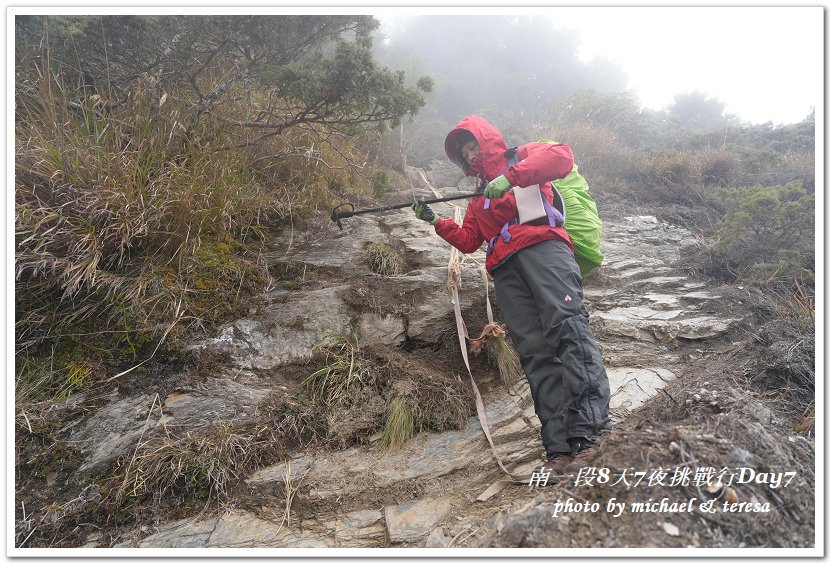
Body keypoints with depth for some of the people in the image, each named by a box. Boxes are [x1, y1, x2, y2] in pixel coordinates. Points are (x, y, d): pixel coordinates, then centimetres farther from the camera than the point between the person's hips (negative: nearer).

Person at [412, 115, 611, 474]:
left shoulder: (522, 156, 21)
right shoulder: (478, 197, 38)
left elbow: (561, 157, -1)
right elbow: (467, 241, 32)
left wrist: (510, 177, -11)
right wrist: (435, 221, 22)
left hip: (541, 245, -4)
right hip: (505, 268, 5)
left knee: (566, 322, -26)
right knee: (534, 350, -11)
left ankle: (587, 428, -37)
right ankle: (560, 448, -20)